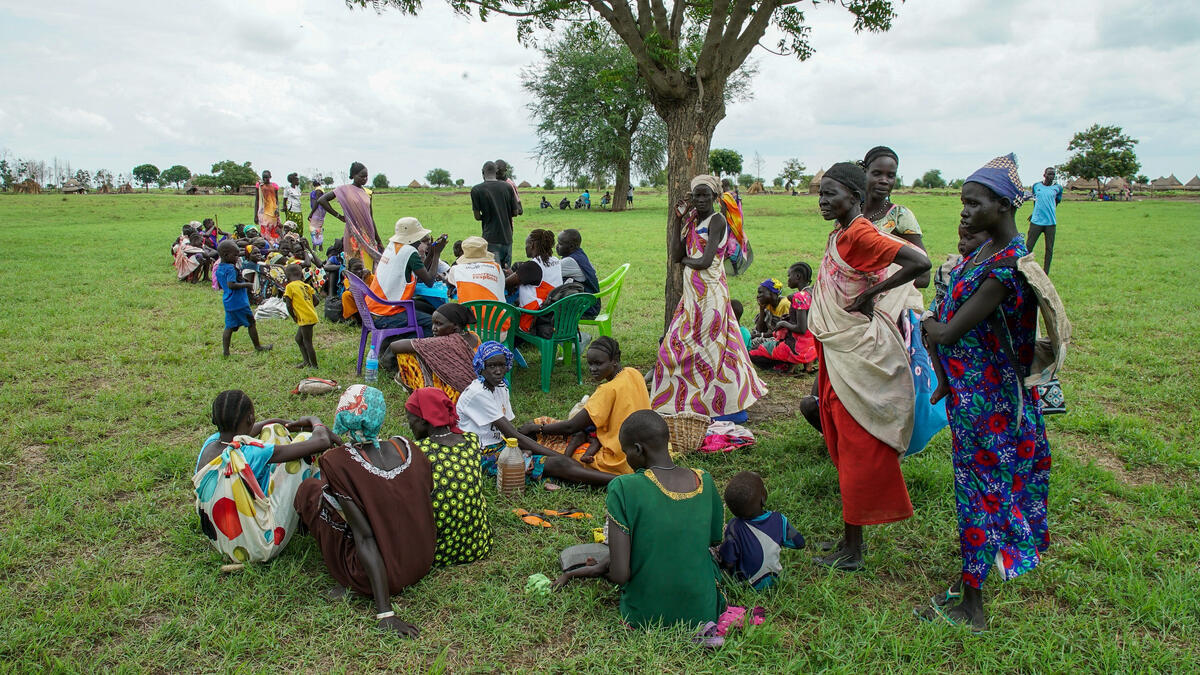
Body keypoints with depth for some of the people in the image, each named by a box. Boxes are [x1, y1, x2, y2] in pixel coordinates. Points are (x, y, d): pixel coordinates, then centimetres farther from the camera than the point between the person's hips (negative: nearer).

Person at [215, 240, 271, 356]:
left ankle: (225, 350, 3)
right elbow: (231, 284, -28)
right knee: (251, 323, 7)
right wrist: (247, 285, -21)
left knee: (229, 326, 9)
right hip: (239, 302, -8)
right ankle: (258, 346, 18)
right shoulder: (231, 268, -19)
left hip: (228, 302, 8)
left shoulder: (219, 269, 10)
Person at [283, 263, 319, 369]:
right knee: (298, 339, 21)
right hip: (312, 315, 8)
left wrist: (294, 317, 3)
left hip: (305, 318, -8)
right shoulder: (306, 285, 11)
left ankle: (314, 366, 6)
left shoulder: (290, 287, -7)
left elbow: (289, 305, -10)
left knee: (307, 342, 0)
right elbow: (316, 301, 7)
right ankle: (307, 361, 24)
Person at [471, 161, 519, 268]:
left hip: (491, 238, -4)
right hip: (507, 236, 4)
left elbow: (477, 217, -4)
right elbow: (515, 212, 6)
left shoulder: (476, 190, -5)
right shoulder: (508, 187, 3)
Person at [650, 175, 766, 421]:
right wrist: (684, 222, 4)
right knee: (678, 346, 12)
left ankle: (732, 408, 4)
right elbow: (677, 255, 7)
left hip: (710, 294, -9)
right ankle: (683, 401, 24)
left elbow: (705, 262, -20)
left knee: (711, 348, -5)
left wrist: (686, 260, 0)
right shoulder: (694, 221, 14)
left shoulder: (716, 221, -11)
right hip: (692, 293, 9)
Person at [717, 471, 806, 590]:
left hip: (743, 583, -3)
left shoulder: (734, 528, -30)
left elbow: (728, 563, -21)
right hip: (773, 580, 3)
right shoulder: (779, 520, -23)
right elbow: (799, 543, -7)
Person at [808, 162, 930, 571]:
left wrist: (869, 295, -21)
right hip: (840, 354, 10)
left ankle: (852, 551, 11)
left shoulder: (859, 234, -18)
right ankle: (849, 539, 29)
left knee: (857, 450, -1)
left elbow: (920, 263, -30)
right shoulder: (839, 235, 11)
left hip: (859, 355, -10)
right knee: (844, 446, 16)